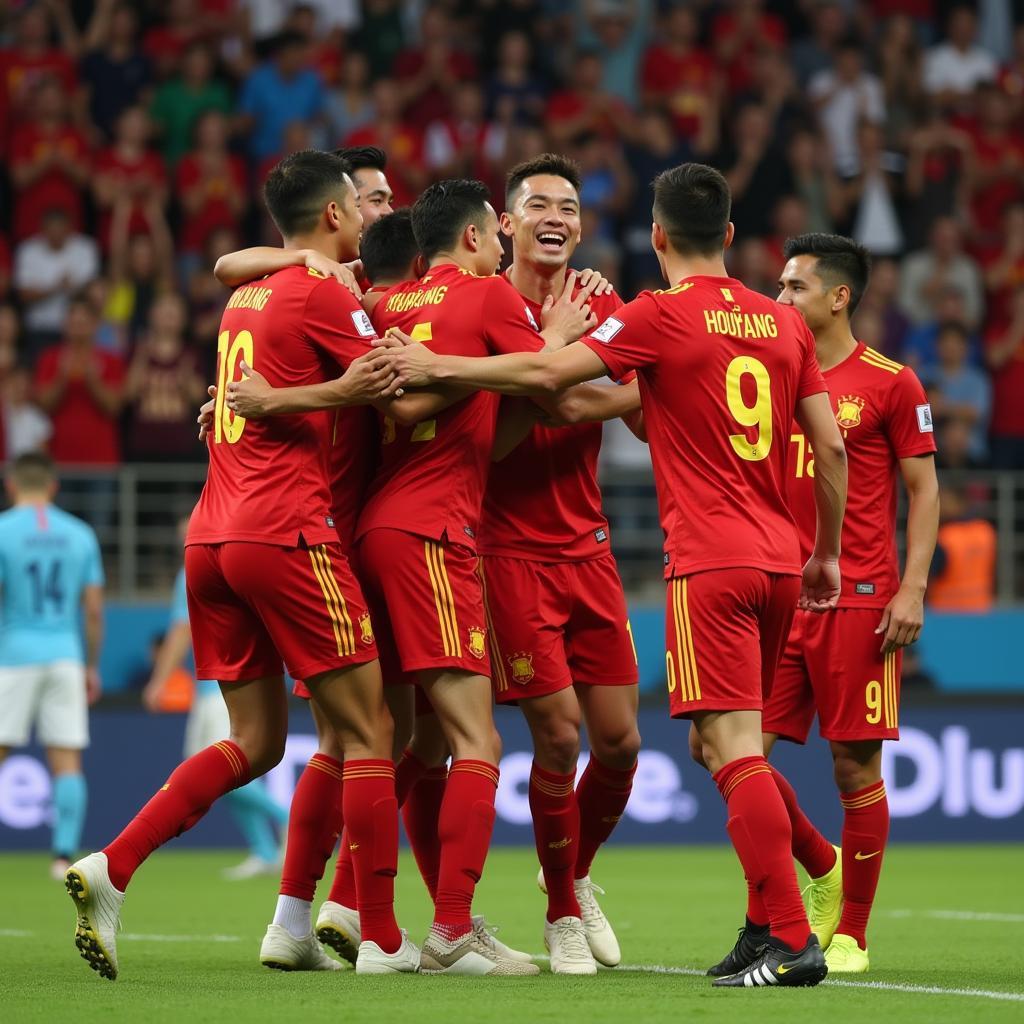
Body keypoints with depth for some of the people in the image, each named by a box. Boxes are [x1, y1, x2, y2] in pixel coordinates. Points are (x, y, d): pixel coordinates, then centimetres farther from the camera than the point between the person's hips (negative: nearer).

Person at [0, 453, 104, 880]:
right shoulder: (80, 535, 7)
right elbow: (94, 609, 7)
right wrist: (93, 666, 16)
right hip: (66, 654, 3)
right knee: (67, 761, 2)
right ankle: (65, 855, -5)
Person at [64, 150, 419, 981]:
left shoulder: (245, 300, 18)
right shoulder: (323, 295, -5)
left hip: (213, 539, 8)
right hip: (287, 533, -8)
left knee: (254, 742, 13)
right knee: (368, 731, 0)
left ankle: (110, 869, -3)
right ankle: (381, 939, -1)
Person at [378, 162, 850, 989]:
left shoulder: (662, 316, -6)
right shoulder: (785, 324, 12)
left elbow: (548, 373, -13)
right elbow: (832, 447, 13)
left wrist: (436, 368, -5)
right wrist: (827, 552, 24)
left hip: (711, 564, -7)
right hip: (780, 563, 7)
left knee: (734, 750, -10)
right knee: (723, 744, 18)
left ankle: (794, 941, -18)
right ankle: (771, 924, 15)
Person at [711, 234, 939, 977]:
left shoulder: (890, 383, -2)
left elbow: (923, 488, -1)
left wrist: (912, 588, -9)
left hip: (857, 599, -5)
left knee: (855, 764, -2)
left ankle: (851, 935, 8)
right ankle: (821, 867, 22)